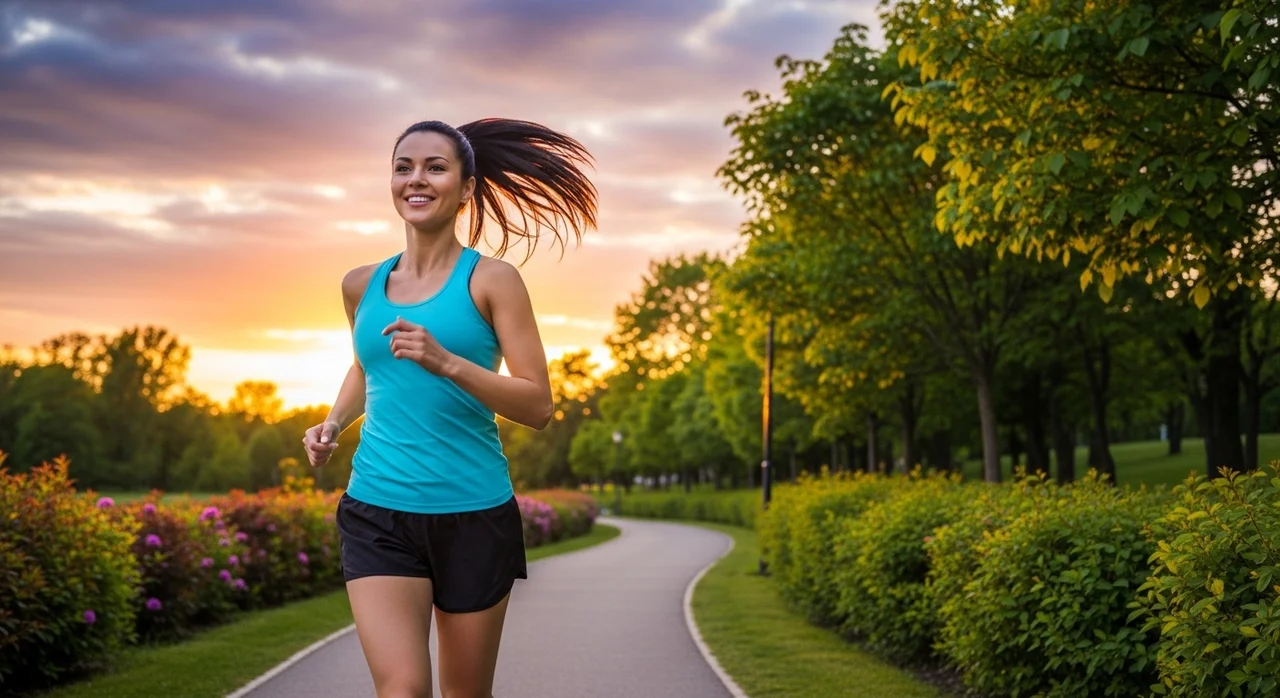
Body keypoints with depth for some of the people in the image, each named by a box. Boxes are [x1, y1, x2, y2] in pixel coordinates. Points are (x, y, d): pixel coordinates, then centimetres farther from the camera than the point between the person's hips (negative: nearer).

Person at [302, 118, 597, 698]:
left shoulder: (491, 279, -4)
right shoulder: (361, 285, 8)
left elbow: (538, 406, -9)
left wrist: (447, 362, -23)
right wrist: (332, 424, 9)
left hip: (474, 515, -2)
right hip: (377, 513, 2)